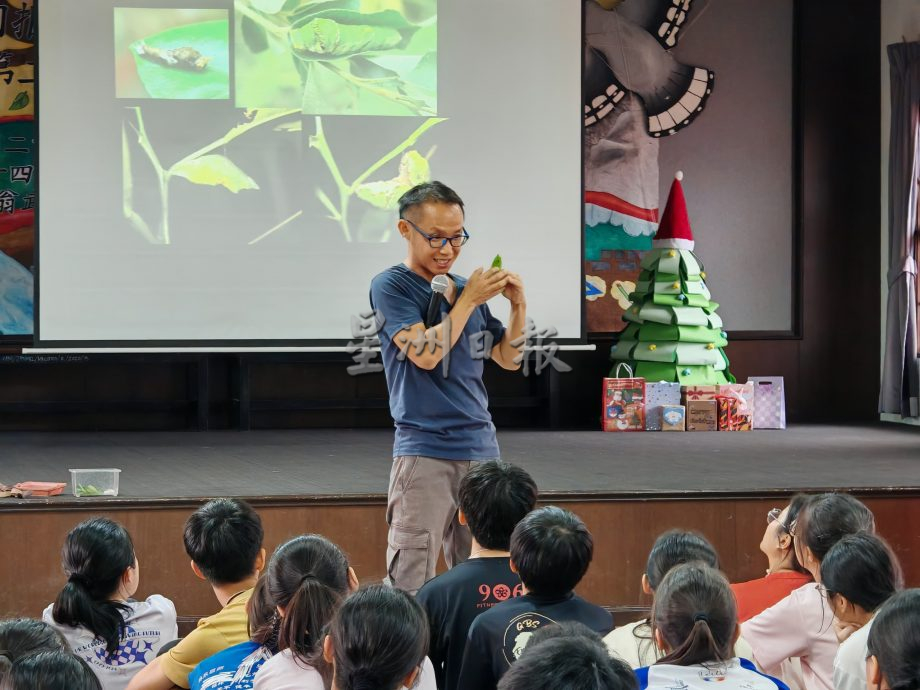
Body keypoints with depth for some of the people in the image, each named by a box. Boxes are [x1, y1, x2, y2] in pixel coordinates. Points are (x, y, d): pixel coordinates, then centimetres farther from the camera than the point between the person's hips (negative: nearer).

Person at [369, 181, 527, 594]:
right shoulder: (391, 287, -3)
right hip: (424, 450, -6)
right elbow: (425, 353, -15)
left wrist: (518, 307, 3)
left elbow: (508, 359, 18)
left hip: (480, 447, 6)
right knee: (410, 585, -10)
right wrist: (469, 300, -10)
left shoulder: (466, 288, 14)